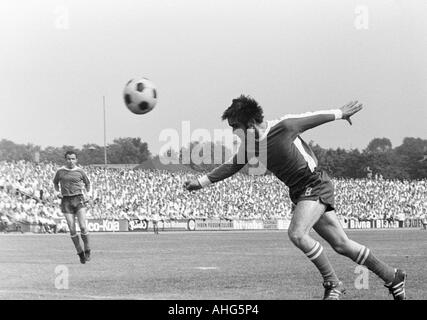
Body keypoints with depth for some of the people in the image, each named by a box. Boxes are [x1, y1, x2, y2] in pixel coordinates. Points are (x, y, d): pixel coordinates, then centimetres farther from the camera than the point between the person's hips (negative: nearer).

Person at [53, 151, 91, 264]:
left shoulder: (80, 171, 5)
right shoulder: (60, 171, 5)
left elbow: (87, 183, 21)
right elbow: (55, 182, 23)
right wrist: (57, 192, 6)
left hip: (78, 199, -1)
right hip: (66, 201, 1)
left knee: (83, 227, -13)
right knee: (72, 229, -4)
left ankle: (87, 250, 4)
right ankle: (80, 252, 8)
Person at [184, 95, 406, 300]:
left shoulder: (284, 128, -20)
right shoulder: (250, 143, 0)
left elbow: (314, 118, -6)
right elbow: (232, 166, 13)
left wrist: (341, 113, 9)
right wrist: (201, 182, 9)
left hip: (315, 185, -7)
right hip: (299, 191, 7)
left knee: (297, 233, -26)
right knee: (340, 244, 6)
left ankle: (333, 284, -12)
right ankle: (392, 277, 17)